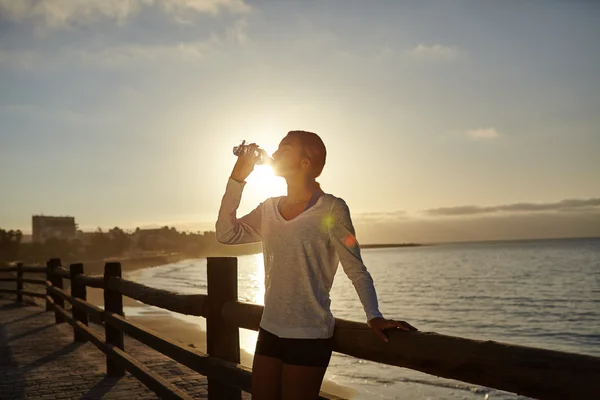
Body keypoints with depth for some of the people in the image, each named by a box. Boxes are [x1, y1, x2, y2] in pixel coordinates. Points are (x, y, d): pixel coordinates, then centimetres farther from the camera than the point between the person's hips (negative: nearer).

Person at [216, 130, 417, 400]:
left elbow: (357, 271, -8)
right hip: (269, 331, 6)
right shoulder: (269, 209, 7)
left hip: (309, 335, -6)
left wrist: (374, 316, -22)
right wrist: (238, 178, -3)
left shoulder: (331, 209, -11)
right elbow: (226, 234, 0)